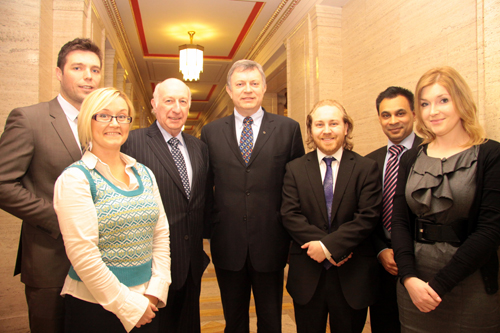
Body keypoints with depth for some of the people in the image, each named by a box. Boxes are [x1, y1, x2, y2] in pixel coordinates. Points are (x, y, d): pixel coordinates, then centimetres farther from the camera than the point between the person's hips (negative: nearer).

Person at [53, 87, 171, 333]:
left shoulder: (144, 174, 5)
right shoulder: (75, 179, -12)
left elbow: (161, 235, 5)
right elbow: (82, 255, -16)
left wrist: (155, 291, -4)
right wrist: (127, 305, -12)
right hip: (94, 306, -5)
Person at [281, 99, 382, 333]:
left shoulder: (366, 168, -1)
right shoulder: (295, 169, 2)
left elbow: (368, 217, -10)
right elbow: (290, 215, -6)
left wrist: (328, 245, -17)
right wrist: (322, 246, -16)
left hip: (352, 277, 0)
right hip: (307, 276, 1)